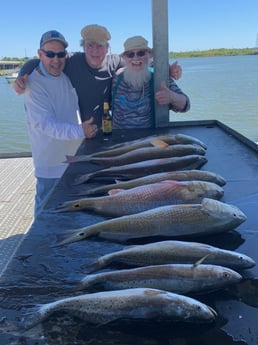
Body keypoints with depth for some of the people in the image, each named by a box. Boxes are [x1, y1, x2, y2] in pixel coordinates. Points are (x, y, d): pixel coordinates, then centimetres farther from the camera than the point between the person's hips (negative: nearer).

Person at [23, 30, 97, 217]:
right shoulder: (34, 84, -19)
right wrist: (79, 131, -38)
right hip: (51, 163, -7)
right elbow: (44, 123, -28)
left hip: (75, 157, 7)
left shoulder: (67, 76, 3)